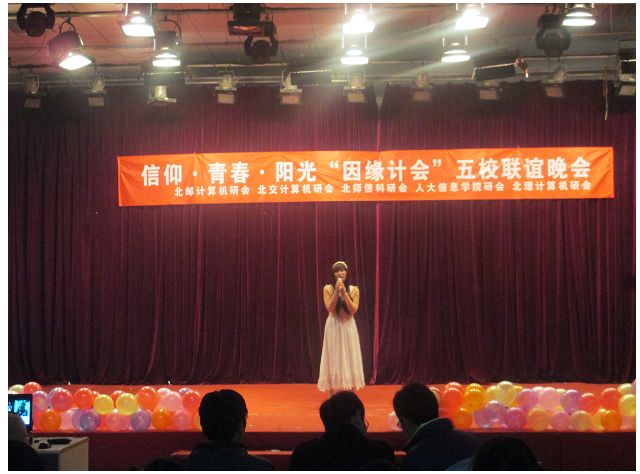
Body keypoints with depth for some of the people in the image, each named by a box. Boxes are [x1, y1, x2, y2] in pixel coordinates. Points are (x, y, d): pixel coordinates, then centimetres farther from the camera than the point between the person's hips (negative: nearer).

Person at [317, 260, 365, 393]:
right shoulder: (328, 289, -2)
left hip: (348, 327, 1)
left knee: (349, 358, 2)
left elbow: (353, 310, -10)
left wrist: (344, 292, -17)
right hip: (334, 327, -1)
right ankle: (333, 395, 3)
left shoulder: (354, 290, 1)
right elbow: (330, 308, -13)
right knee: (334, 359, -1)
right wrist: (336, 291, -18)